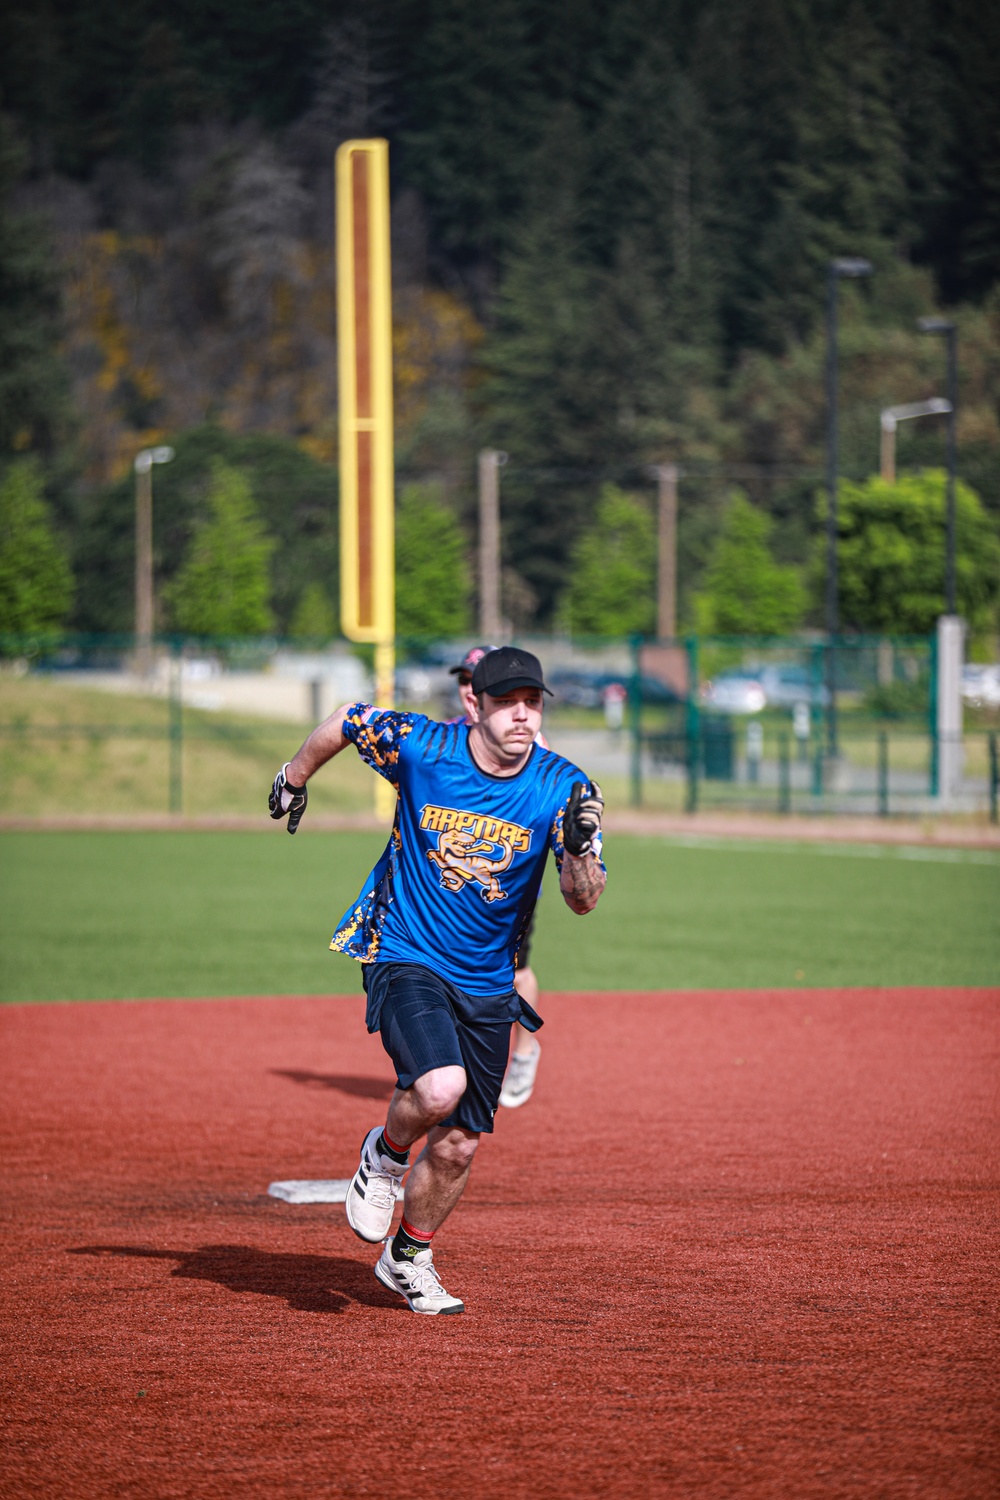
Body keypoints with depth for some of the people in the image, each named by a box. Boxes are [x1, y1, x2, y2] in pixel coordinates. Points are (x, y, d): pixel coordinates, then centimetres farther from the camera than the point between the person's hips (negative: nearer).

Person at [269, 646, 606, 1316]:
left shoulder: (563, 788, -10)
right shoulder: (420, 746, -15)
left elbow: (584, 901, -13)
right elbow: (346, 720, 4)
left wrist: (579, 848, -34)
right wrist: (294, 780, 19)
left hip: (488, 986, 3)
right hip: (405, 960, -3)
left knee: (459, 1145, 7)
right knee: (440, 1088, -29)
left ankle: (409, 1257, 34)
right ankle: (385, 1155, 5)